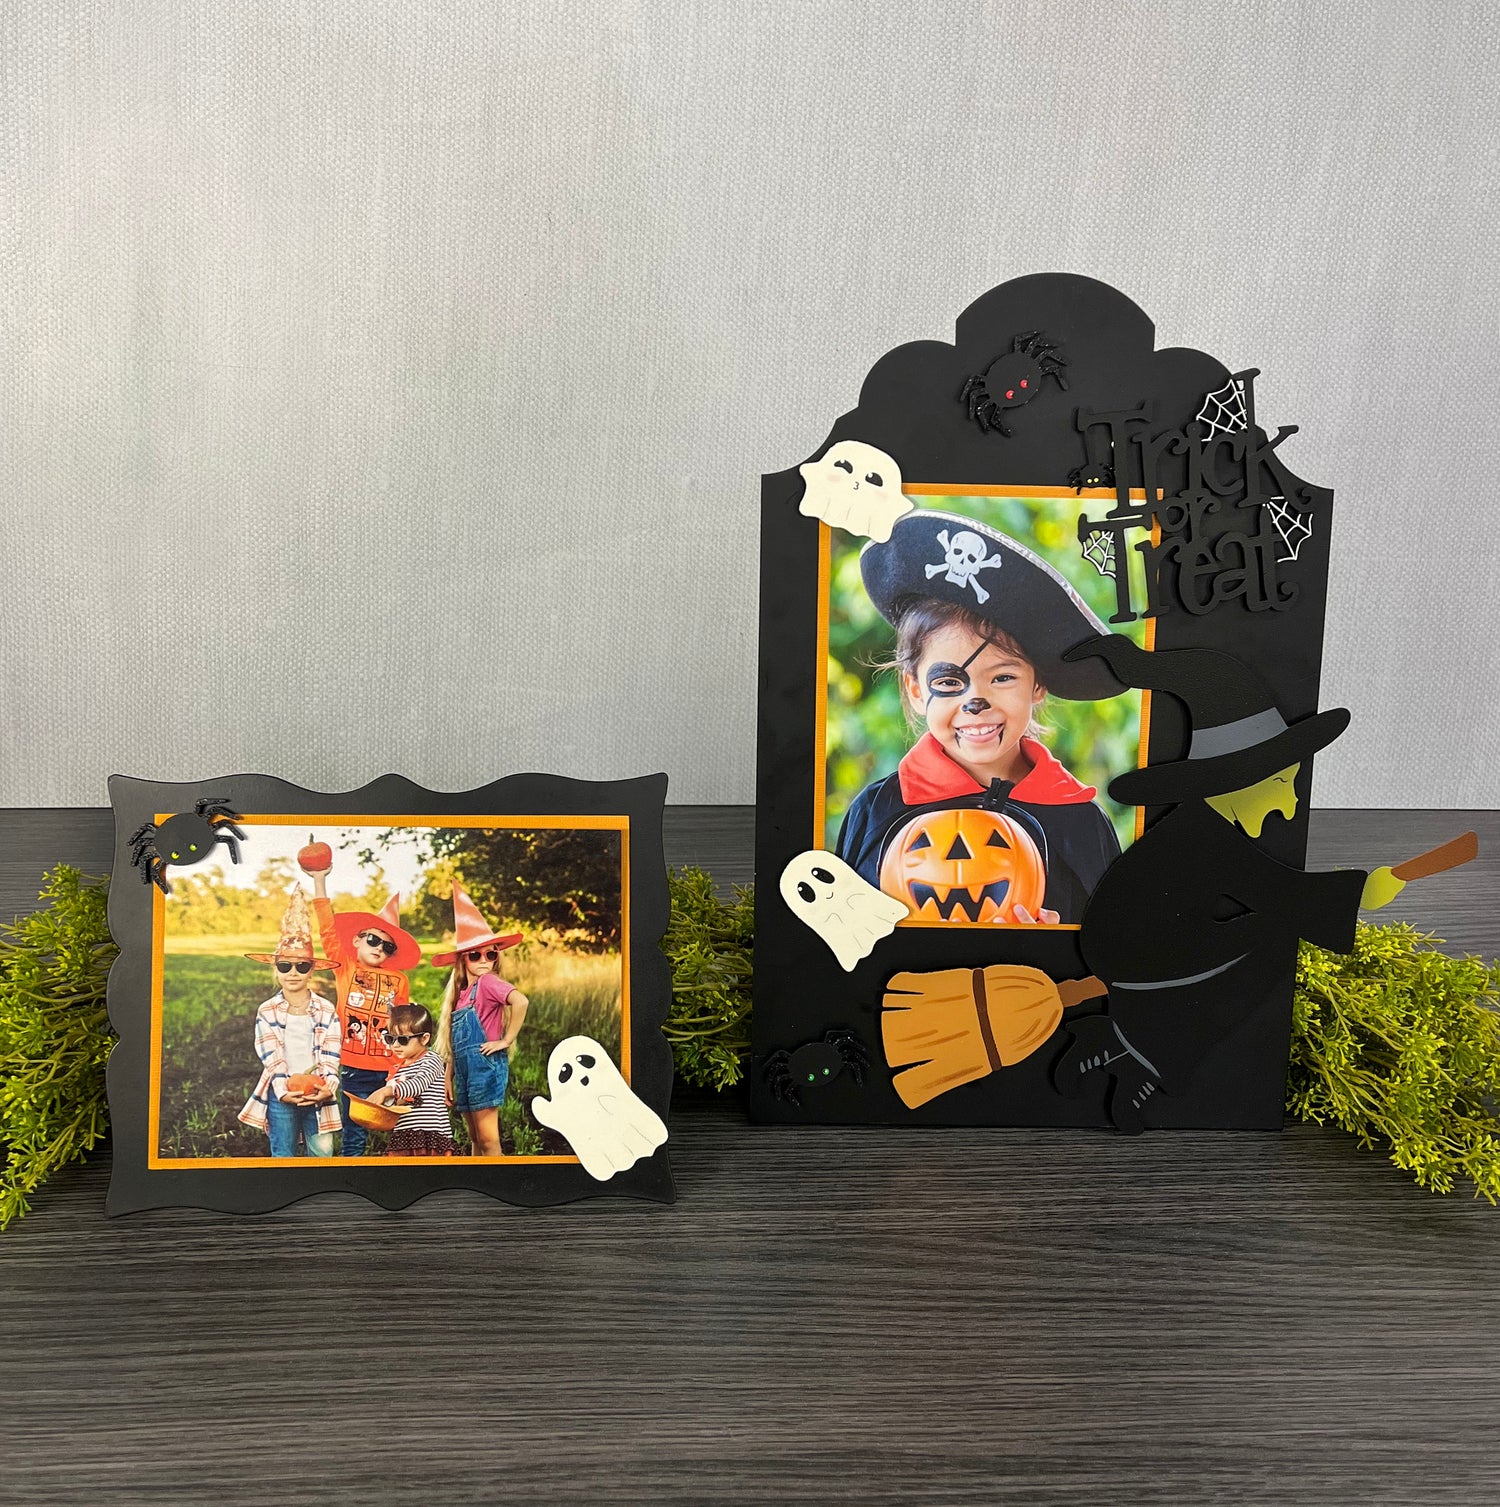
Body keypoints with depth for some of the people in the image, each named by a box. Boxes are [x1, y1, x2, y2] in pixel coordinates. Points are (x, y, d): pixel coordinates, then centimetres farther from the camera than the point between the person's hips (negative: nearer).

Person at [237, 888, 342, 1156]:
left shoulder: (327, 1011, 3)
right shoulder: (267, 1012, 2)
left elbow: (331, 1056, -3)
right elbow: (271, 1057, -5)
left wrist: (327, 1088, -19)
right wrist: (284, 1090, -19)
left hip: (317, 1093, 0)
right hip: (281, 1095, 0)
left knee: (322, 1153, 3)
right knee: (284, 1155, 6)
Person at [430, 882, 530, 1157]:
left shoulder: (488, 982, -8)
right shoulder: (459, 991, 15)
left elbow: (521, 1001, -28)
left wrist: (506, 1040, -20)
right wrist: (448, 1078, 16)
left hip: (486, 1066, -8)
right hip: (465, 1070, 8)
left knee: (488, 1141, -5)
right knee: (475, 1141, 13)